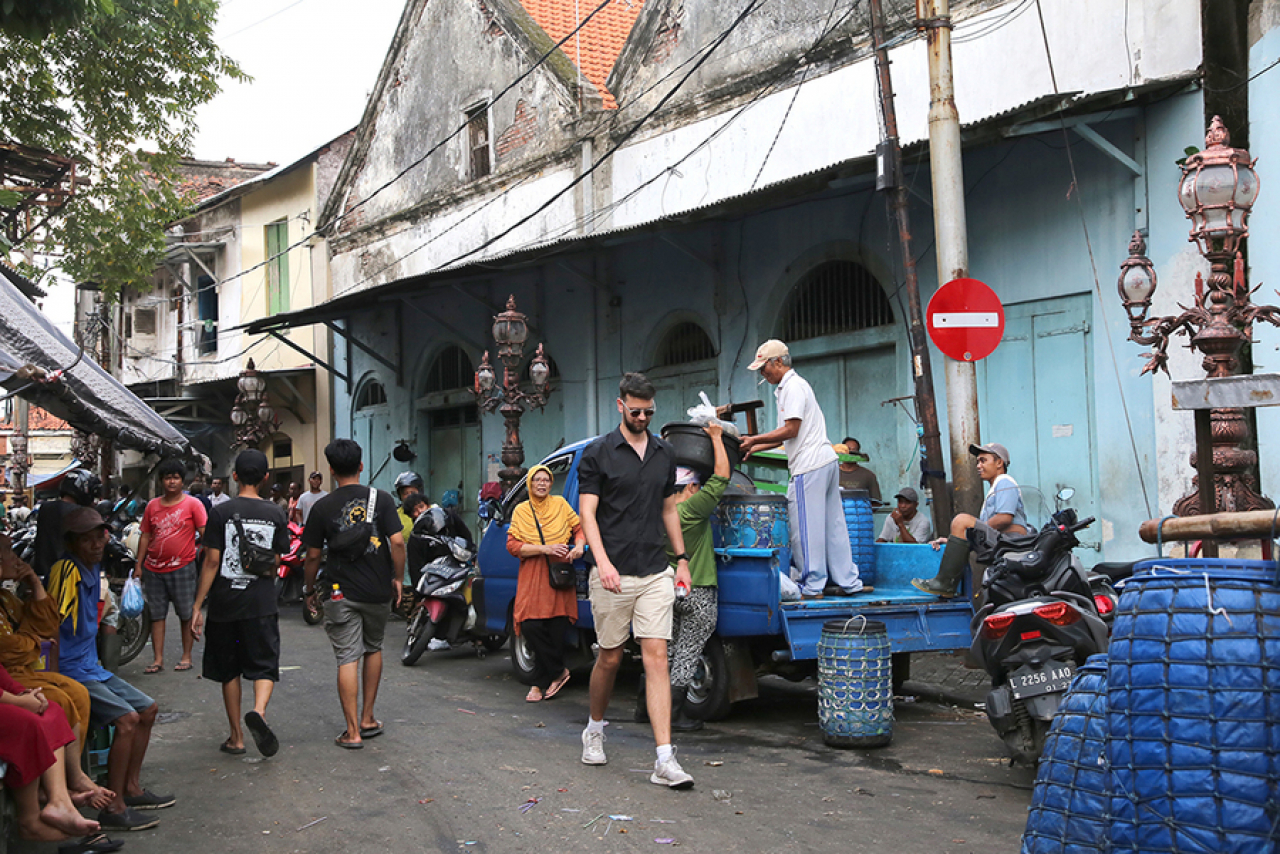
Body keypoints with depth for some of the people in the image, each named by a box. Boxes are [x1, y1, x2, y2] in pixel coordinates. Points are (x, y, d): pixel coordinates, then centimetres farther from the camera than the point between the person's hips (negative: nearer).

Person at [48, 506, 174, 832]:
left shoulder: (93, 568, 8)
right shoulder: (67, 570, -20)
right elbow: (50, 623, -26)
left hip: (91, 667, 10)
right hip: (70, 671, -10)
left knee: (148, 709, 13)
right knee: (127, 718, -22)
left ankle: (131, 788, 22)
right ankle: (113, 808, -14)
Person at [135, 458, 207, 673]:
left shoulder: (192, 504, -2)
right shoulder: (152, 505, 10)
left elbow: (204, 533, -5)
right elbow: (145, 535, 14)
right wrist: (139, 564, 10)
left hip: (182, 567, -4)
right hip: (154, 569, 4)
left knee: (186, 614, 3)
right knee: (156, 615, 6)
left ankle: (186, 656, 14)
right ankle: (158, 659, 11)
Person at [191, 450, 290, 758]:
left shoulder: (221, 512, -6)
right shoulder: (275, 514, 1)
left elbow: (212, 561, -9)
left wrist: (198, 607, -4)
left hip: (225, 602, 0)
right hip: (262, 604, 1)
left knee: (229, 670, 12)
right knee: (264, 665, 5)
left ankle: (236, 737, 17)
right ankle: (258, 710, -25)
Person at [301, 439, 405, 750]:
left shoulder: (322, 507, -3)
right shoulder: (381, 499, -3)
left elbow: (312, 555, 0)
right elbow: (397, 542, -11)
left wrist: (309, 588, 15)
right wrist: (397, 578, 2)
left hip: (341, 593, -2)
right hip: (378, 591, 2)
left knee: (347, 659, 0)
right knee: (373, 649, 20)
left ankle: (353, 731, 0)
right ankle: (367, 719, 25)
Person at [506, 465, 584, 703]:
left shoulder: (560, 504, 10)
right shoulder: (521, 511, 8)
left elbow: (579, 528, 15)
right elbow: (512, 545, 0)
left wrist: (579, 545, -8)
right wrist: (544, 549, -12)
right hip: (532, 578, 0)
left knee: (556, 632, -4)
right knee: (531, 627, -14)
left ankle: (540, 683, 7)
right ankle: (559, 671, 1)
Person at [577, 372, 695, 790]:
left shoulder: (665, 454, 12)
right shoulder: (598, 453, -2)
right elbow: (587, 513, -7)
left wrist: (681, 559, 14)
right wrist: (603, 562, -20)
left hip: (656, 573, 3)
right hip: (613, 574, -3)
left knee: (657, 658, -5)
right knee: (610, 658, 8)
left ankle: (664, 760, -10)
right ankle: (595, 729, 34)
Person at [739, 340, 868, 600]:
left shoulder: (793, 386, -9)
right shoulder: (789, 386, 22)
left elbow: (791, 430, -15)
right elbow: (787, 436, 23)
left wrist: (755, 439, -9)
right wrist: (754, 448, 19)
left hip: (810, 466, -10)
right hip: (827, 461, 10)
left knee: (805, 529, -5)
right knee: (832, 525, 11)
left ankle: (812, 586, -2)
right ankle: (847, 582, 14)